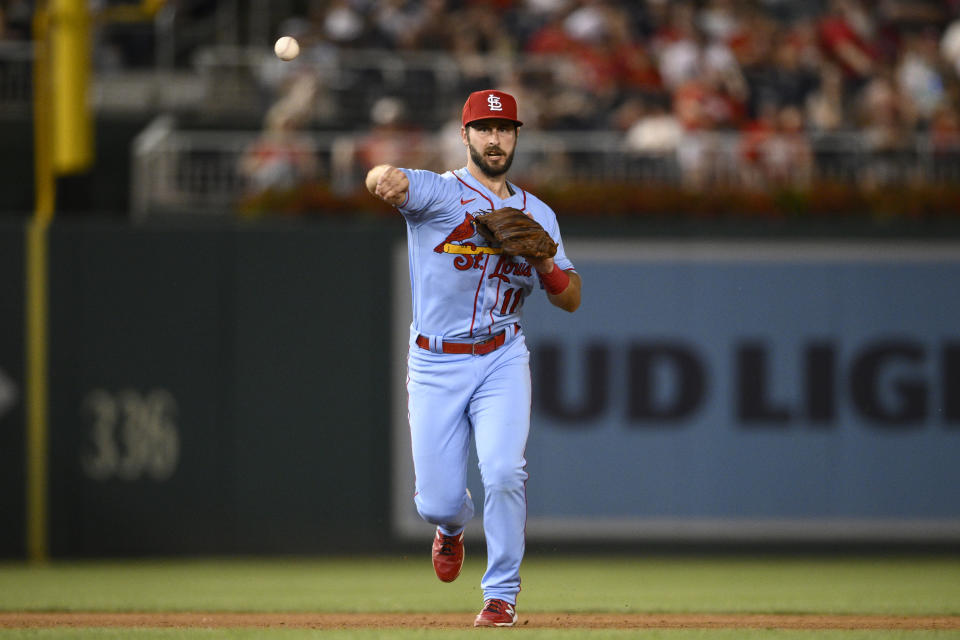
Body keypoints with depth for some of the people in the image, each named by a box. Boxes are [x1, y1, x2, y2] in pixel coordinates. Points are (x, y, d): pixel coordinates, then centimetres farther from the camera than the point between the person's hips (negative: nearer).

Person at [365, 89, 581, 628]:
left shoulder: (537, 215, 10)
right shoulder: (437, 193, -3)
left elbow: (572, 300, 8)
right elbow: (388, 180, -26)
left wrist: (545, 263, -14)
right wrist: (386, 178, -52)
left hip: (502, 361, 1)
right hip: (435, 366, -1)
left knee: (504, 472, -20)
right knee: (437, 501, -1)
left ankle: (502, 596, -7)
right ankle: (452, 527, 38)